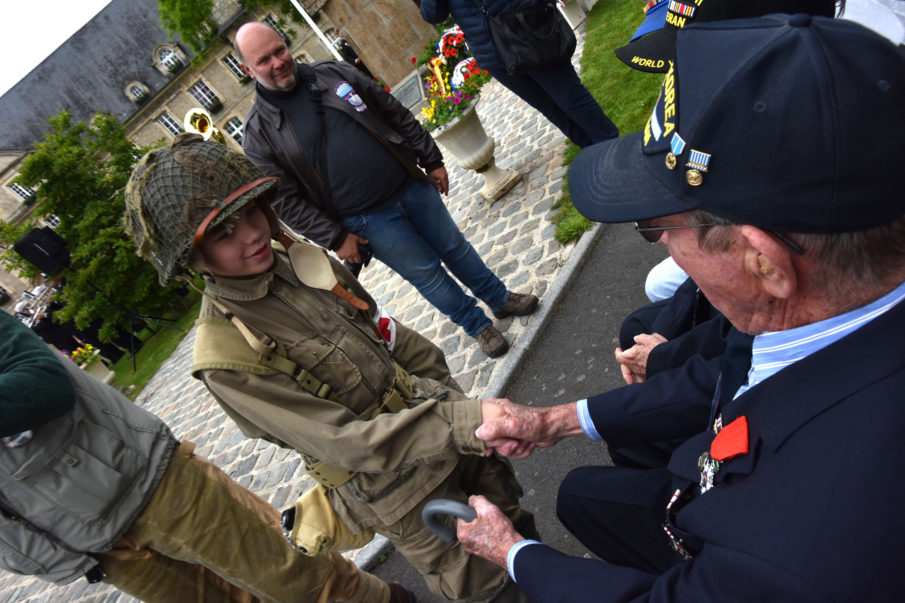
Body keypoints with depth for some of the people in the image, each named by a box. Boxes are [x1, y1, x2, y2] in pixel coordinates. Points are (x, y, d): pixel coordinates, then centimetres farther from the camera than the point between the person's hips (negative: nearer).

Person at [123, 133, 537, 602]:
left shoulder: (295, 260, -6)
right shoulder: (224, 359, -24)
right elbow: (344, 441, -27)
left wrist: (450, 399, 5)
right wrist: (464, 423, -36)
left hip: (430, 408, 6)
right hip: (401, 495, -5)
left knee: (515, 524, 25)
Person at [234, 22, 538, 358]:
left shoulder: (333, 74, 2)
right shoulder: (259, 132, -9)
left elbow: (396, 114, 7)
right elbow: (285, 201, -9)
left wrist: (431, 160, 6)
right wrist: (335, 239, -12)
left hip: (411, 185, 4)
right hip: (368, 221, -4)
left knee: (455, 247, 16)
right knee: (426, 273, 6)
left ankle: (501, 299, 39)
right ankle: (478, 326, 29)